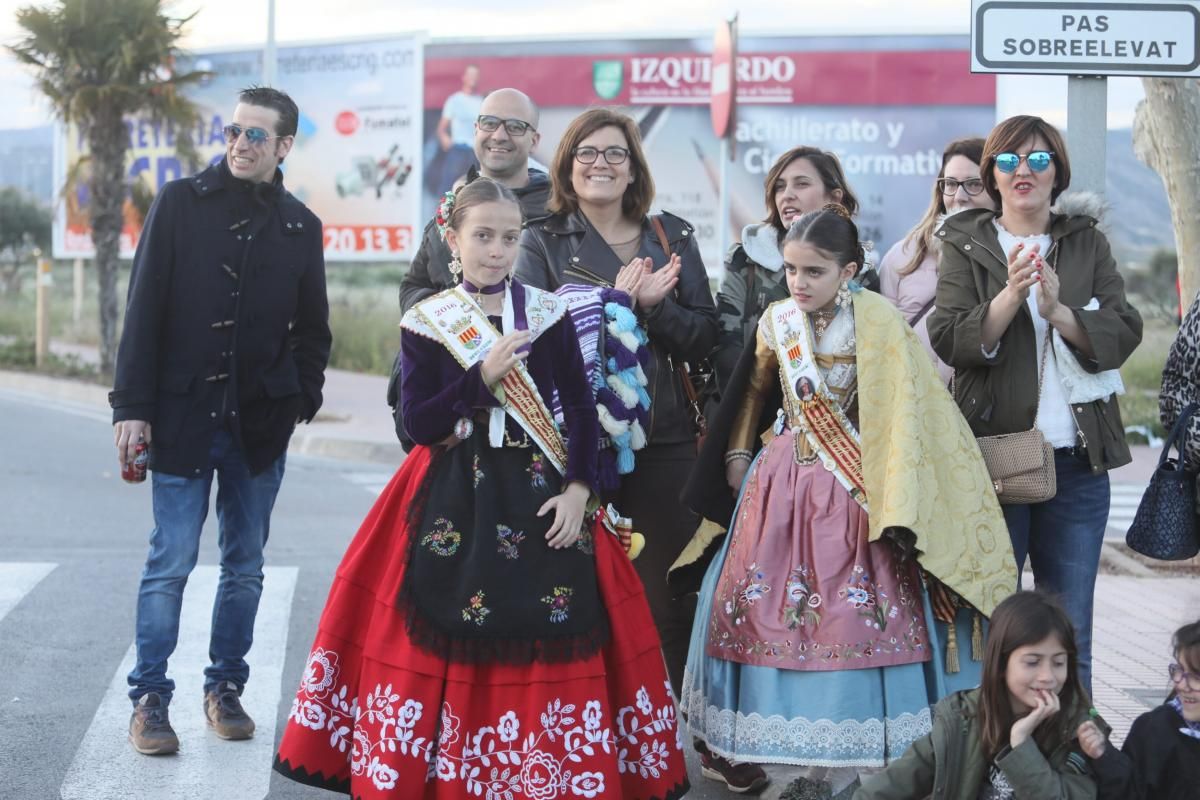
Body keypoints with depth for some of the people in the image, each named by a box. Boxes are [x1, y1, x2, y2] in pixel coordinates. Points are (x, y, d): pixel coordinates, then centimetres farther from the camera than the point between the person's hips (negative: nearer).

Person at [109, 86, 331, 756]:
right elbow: (145, 310, -3)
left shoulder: (300, 226, 7)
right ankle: (150, 700, 4)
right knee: (171, 562, -3)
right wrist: (133, 406, -8)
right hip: (184, 415, -3)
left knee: (246, 566, 9)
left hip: (260, 423, 3)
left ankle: (226, 688, 20)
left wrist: (303, 398, 2)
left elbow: (312, 327, 15)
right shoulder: (181, 203, 0)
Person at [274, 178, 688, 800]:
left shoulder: (548, 314, 4)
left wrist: (578, 489, -9)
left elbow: (583, 409, 3)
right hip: (453, 501, -1)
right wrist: (483, 377, -15)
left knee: (549, 646, -4)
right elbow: (418, 424, -5)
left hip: (539, 494, 1)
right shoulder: (426, 323, 1)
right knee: (447, 649, -4)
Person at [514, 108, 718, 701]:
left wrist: (654, 304, -10)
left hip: (663, 441, 2)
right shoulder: (543, 242, 7)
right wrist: (617, 300, -14)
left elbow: (703, 337, 7)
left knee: (668, 603, 1)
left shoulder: (673, 237, 14)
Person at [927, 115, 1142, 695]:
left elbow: (1123, 334, 0)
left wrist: (1059, 313, -16)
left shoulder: (1087, 243, 12)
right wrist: (1010, 295, -20)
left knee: (1069, 631, 4)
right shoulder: (966, 245, 7)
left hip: (1078, 461, 2)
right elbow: (949, 341, -6)